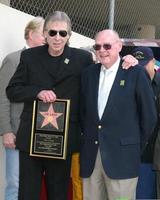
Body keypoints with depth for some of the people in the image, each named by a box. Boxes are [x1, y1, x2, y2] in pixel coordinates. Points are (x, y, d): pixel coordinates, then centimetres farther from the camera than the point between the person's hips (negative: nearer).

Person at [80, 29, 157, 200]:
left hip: (122, 158, -4)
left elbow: (149, 115, 0)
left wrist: (137, 147, 4)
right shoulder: (88, 73, 10)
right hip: (90, 156, 4)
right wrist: (86, 137, 11)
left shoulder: (136, 73, -4)